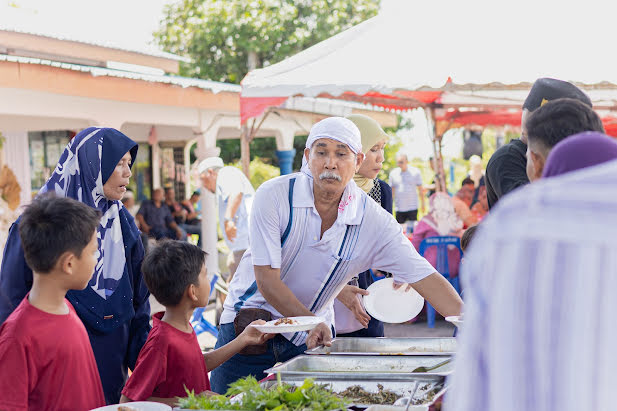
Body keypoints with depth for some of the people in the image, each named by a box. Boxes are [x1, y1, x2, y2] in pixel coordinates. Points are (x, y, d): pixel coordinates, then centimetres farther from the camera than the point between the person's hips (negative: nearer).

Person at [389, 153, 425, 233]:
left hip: (412, 208, -2)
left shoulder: (415, 172, 1)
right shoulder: (393, 173, 5)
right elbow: (392, 191, 13)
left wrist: (422, 203, 6)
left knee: (413, 228, -5)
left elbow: (420, 189, 7)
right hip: (399, 208, 2)